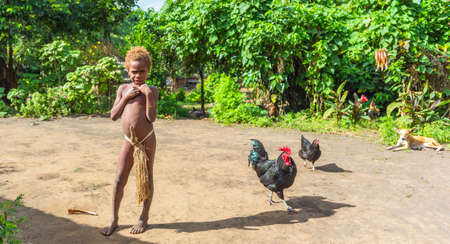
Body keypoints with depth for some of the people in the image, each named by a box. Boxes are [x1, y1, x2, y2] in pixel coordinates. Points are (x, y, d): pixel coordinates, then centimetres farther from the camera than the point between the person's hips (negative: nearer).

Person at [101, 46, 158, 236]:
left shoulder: (152, 90, -1)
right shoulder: (123, 88, 9)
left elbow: (151, 118, -12)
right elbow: (113, 116, 4)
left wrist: (148, 94, -16)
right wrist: (126, 97, -6)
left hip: (147, 140, -3)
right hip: (129, 141, 3)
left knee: (147, 179, 8)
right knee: (119, 180, 4)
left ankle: (144, 218, 23)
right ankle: (114, 220, 17)